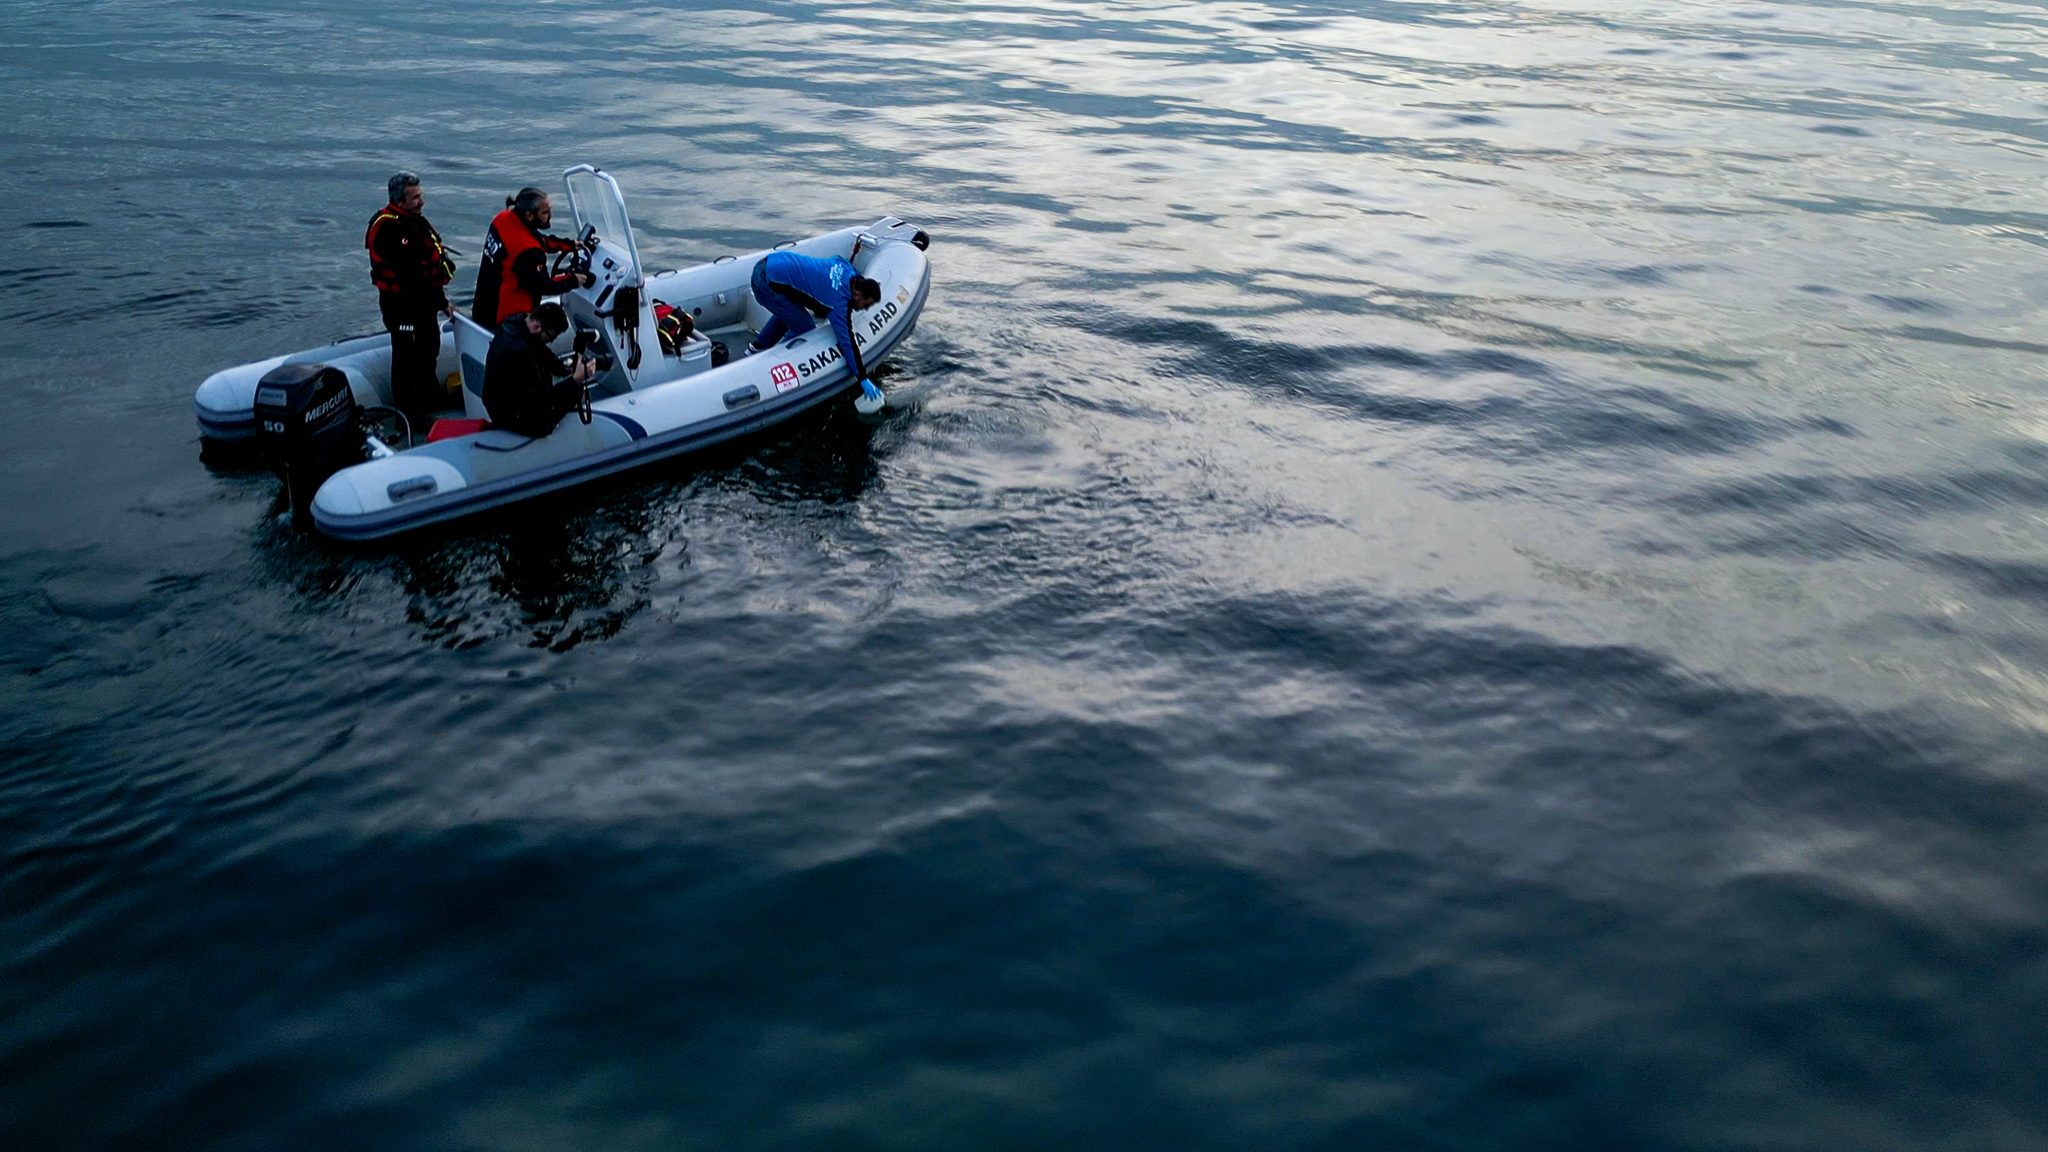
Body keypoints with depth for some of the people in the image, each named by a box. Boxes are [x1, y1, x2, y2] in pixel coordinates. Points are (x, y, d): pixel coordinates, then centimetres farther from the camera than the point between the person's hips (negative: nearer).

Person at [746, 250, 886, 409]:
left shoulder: (845, 267, 3)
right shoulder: (839, 304, -18)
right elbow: (847, 342, -16)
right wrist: (863, 380, -12)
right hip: (768, 284, -9)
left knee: (789, 313, 31)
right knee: (804, 328, -3)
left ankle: (757, 347, 41)